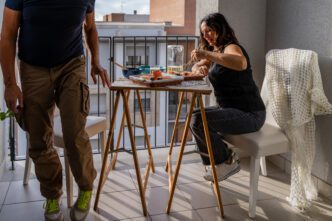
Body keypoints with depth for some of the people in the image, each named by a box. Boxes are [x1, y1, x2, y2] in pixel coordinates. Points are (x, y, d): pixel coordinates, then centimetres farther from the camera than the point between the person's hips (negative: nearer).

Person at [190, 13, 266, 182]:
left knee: (198, 121, -24)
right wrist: (200, 68, -6)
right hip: (229, 109, 10)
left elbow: (241, 63, -37)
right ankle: (214, 164, 16)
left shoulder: (231, 47, -14)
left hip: (249, 114, -10)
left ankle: (227, 160, -2)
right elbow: (195, 68, 18)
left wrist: (207, 54, -36)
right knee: (192, 116, 12)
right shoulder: (215, 51, 16)